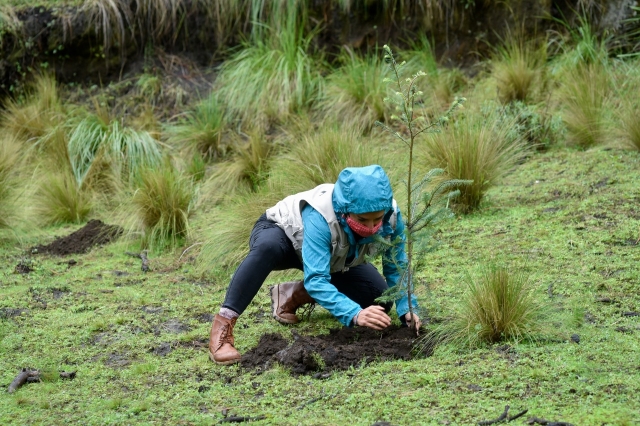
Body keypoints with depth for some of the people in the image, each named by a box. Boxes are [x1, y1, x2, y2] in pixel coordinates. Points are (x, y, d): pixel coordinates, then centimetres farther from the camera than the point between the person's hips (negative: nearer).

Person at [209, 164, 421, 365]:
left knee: (379, 298, -12)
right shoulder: (320, 217, -42)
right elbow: (316, 280, -46)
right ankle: (223, 325, -38)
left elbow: (397, 268, -16)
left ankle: (293, 295, 3)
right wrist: (355, 314, -58)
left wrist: (407, 309, -32)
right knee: (268, 247, -42)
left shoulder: (390, 215, -29)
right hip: (281, 233, -6)